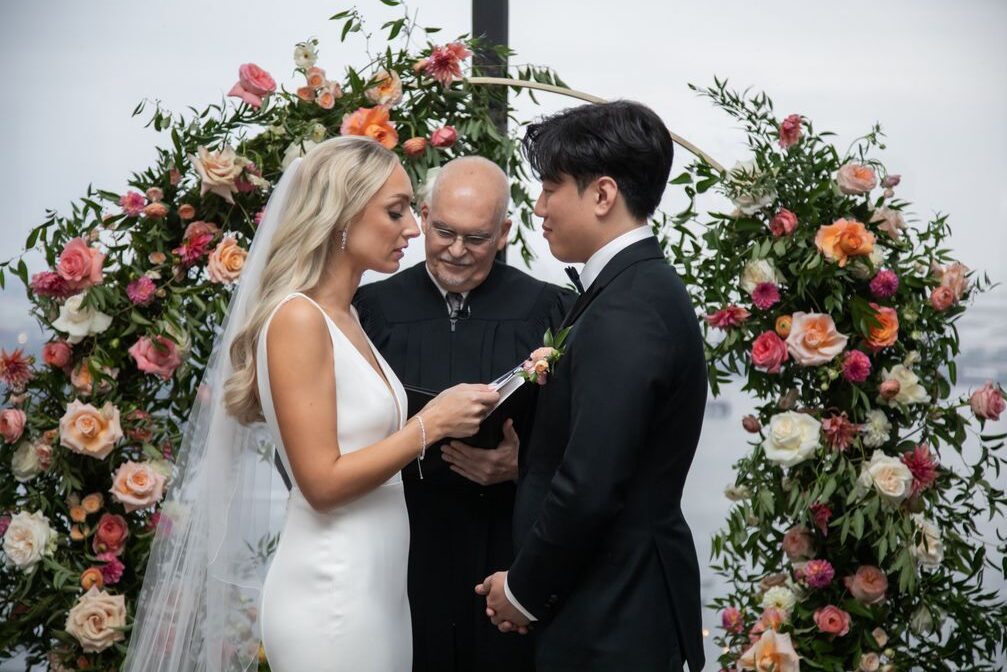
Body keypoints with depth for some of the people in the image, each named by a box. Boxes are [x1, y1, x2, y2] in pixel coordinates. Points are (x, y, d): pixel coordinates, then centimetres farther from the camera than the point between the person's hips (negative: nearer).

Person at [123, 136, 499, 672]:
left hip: (373, 584, 9)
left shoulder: (346, 318, 11)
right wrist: (431, 423, -15)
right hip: (331, 593, -9)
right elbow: (322, 482, -20)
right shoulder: (298, 319, -16)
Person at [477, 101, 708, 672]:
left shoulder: (625, 312, -21)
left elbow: (588, 489, -25)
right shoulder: (643, 287, 9)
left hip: (612, 617, -9)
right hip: (627, 595, 9)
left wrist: (525, 591, -11)